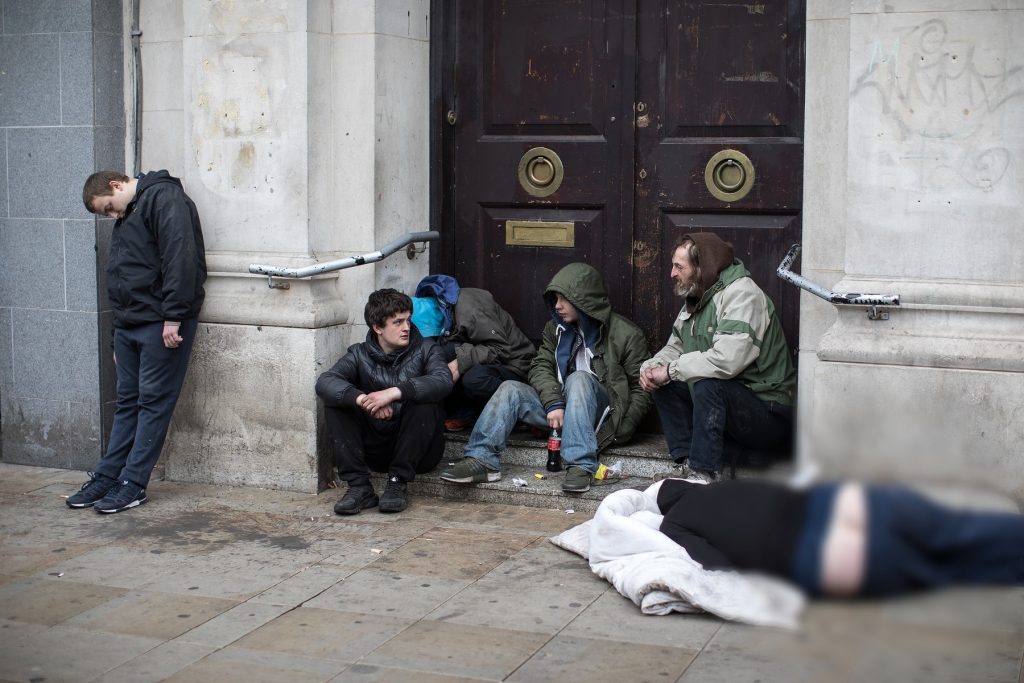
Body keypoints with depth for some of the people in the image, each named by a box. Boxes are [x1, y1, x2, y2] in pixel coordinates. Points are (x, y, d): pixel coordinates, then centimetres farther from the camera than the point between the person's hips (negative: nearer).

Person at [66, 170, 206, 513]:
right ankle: (106, 477, 15)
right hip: (129, 326, 9)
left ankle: (133, 483, 0)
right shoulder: (126, 216, 23)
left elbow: (180, 258, -19)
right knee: (127, 401, 12)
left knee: (154, 401, -3)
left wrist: (173, 317, -23)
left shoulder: (165, 198, -8)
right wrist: (118, 337, 22)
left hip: (161, 325, -9)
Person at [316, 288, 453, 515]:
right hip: (375, 451, 2)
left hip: (418, 450, -2)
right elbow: (324, 382, -16)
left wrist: (395, 392, -36)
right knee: (335, 403, -15)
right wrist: (362, 399, -35)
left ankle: (397, 483, -20)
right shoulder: (360, 354, 3)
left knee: (425, 403, -28)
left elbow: (443, 381, -24)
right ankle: (359, 487, -19)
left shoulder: (425, 350, -1)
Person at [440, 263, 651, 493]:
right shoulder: (555, 329, 12)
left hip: (604, 412, -5)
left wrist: (620, 431, -15)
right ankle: (482, 459, -27)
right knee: (510, 389, -15)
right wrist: (553, 403, -17)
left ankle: (581, 465, -42)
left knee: (579, 379, -34)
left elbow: (641, 388, -5)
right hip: (562, 407, 5)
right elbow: (540, 367, 2)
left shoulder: (626, 335, -4)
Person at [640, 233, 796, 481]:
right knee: (664, 383, 1)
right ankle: (688, 461, -5)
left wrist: (670, 370, -22)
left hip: (770, 416, -9)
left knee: (708, 384, -33)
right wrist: (652, 367, -7)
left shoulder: (742, 294, -19)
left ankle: (703, 474, -27)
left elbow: (727, 360, -33)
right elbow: (674, 347, 17)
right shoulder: (697, 298, 11)